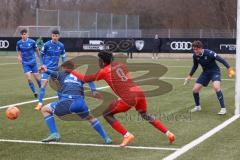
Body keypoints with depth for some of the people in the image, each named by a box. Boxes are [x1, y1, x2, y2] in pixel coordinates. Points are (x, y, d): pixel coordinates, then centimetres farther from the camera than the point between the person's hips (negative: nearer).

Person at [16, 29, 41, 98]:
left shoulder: (32, 42, -10)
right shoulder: (18, 43, -2)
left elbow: (37, 50, 1)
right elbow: (18, 52, 11)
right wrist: (19, 57, -10)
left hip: (33, 62, -1)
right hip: (25, 63, 1)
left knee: (37, 78, 5)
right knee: (29, 78, -9)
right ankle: (35, 92, 5)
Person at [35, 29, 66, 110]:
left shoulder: (61, 46, -3)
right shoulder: (47, 44, -11)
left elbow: (63, 56, 10)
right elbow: (41, 54, 0)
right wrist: (42, 64, -7)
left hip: (55, 68, 3)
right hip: (46, 68, -3)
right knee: (43, 84, -9)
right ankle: (40, 103, -5)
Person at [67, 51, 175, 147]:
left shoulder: (104, 71, 5)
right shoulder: (120, 65, 20)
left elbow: (86, 79, 11)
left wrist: (71, 72, 22)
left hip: (129, 97, -6)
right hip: (139, 92, 7)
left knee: (107, 114, 10)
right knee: (145, 115, 30)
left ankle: (127, 135, 0)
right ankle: (168, 133, 24)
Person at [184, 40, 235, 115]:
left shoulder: (209, 53, -26)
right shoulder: (195, 56, -8)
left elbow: (221, 59, -22)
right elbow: (195, 66, 13)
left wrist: (229, 68, -25)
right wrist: (190, 75, 16)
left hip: (215, 71, -6)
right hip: (205, 72, 6)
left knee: (216, 87, -32)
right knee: (195, 89, -3)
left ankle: (223, 108, -23)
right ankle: (197, 106, 24)